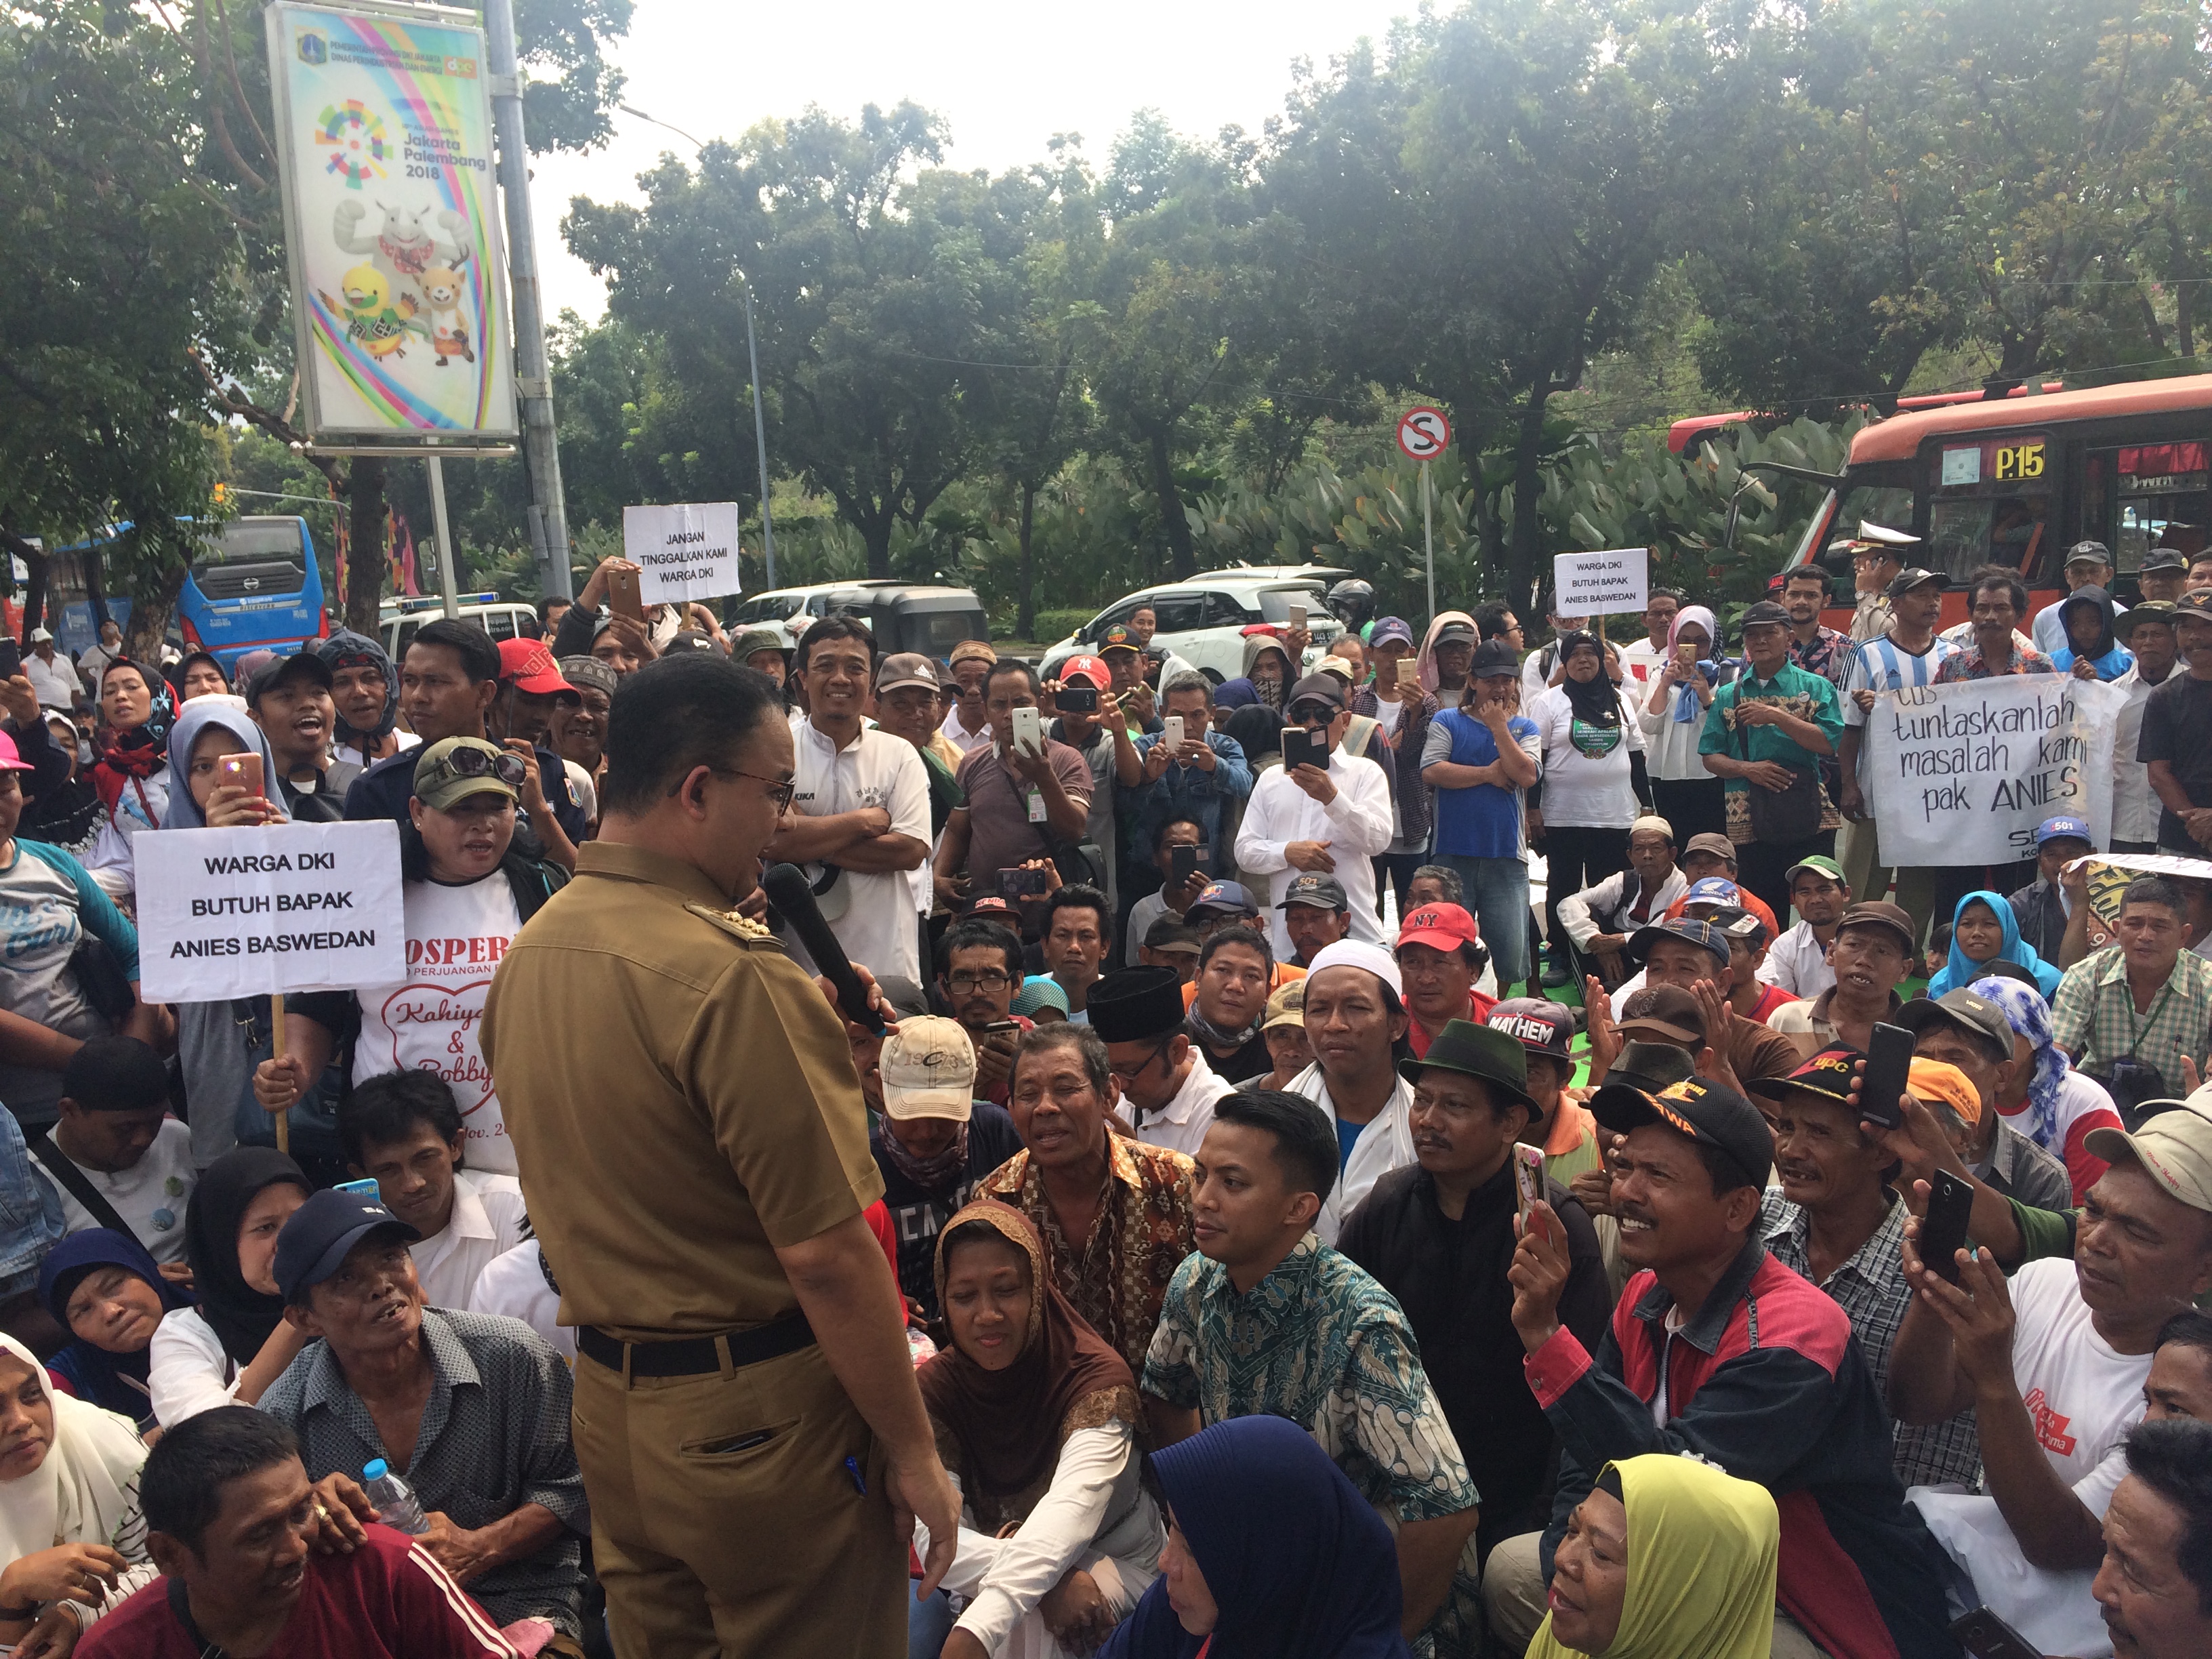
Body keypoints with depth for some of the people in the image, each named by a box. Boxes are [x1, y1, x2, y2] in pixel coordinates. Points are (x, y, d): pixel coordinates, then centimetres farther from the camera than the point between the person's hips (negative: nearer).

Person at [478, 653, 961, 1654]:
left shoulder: (527, 954, 3)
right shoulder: (732, 977, -23)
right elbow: (826, 1254, -22)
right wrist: (911, 1449, -13)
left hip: (607, 1395, 8)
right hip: (755, 1411, -8)